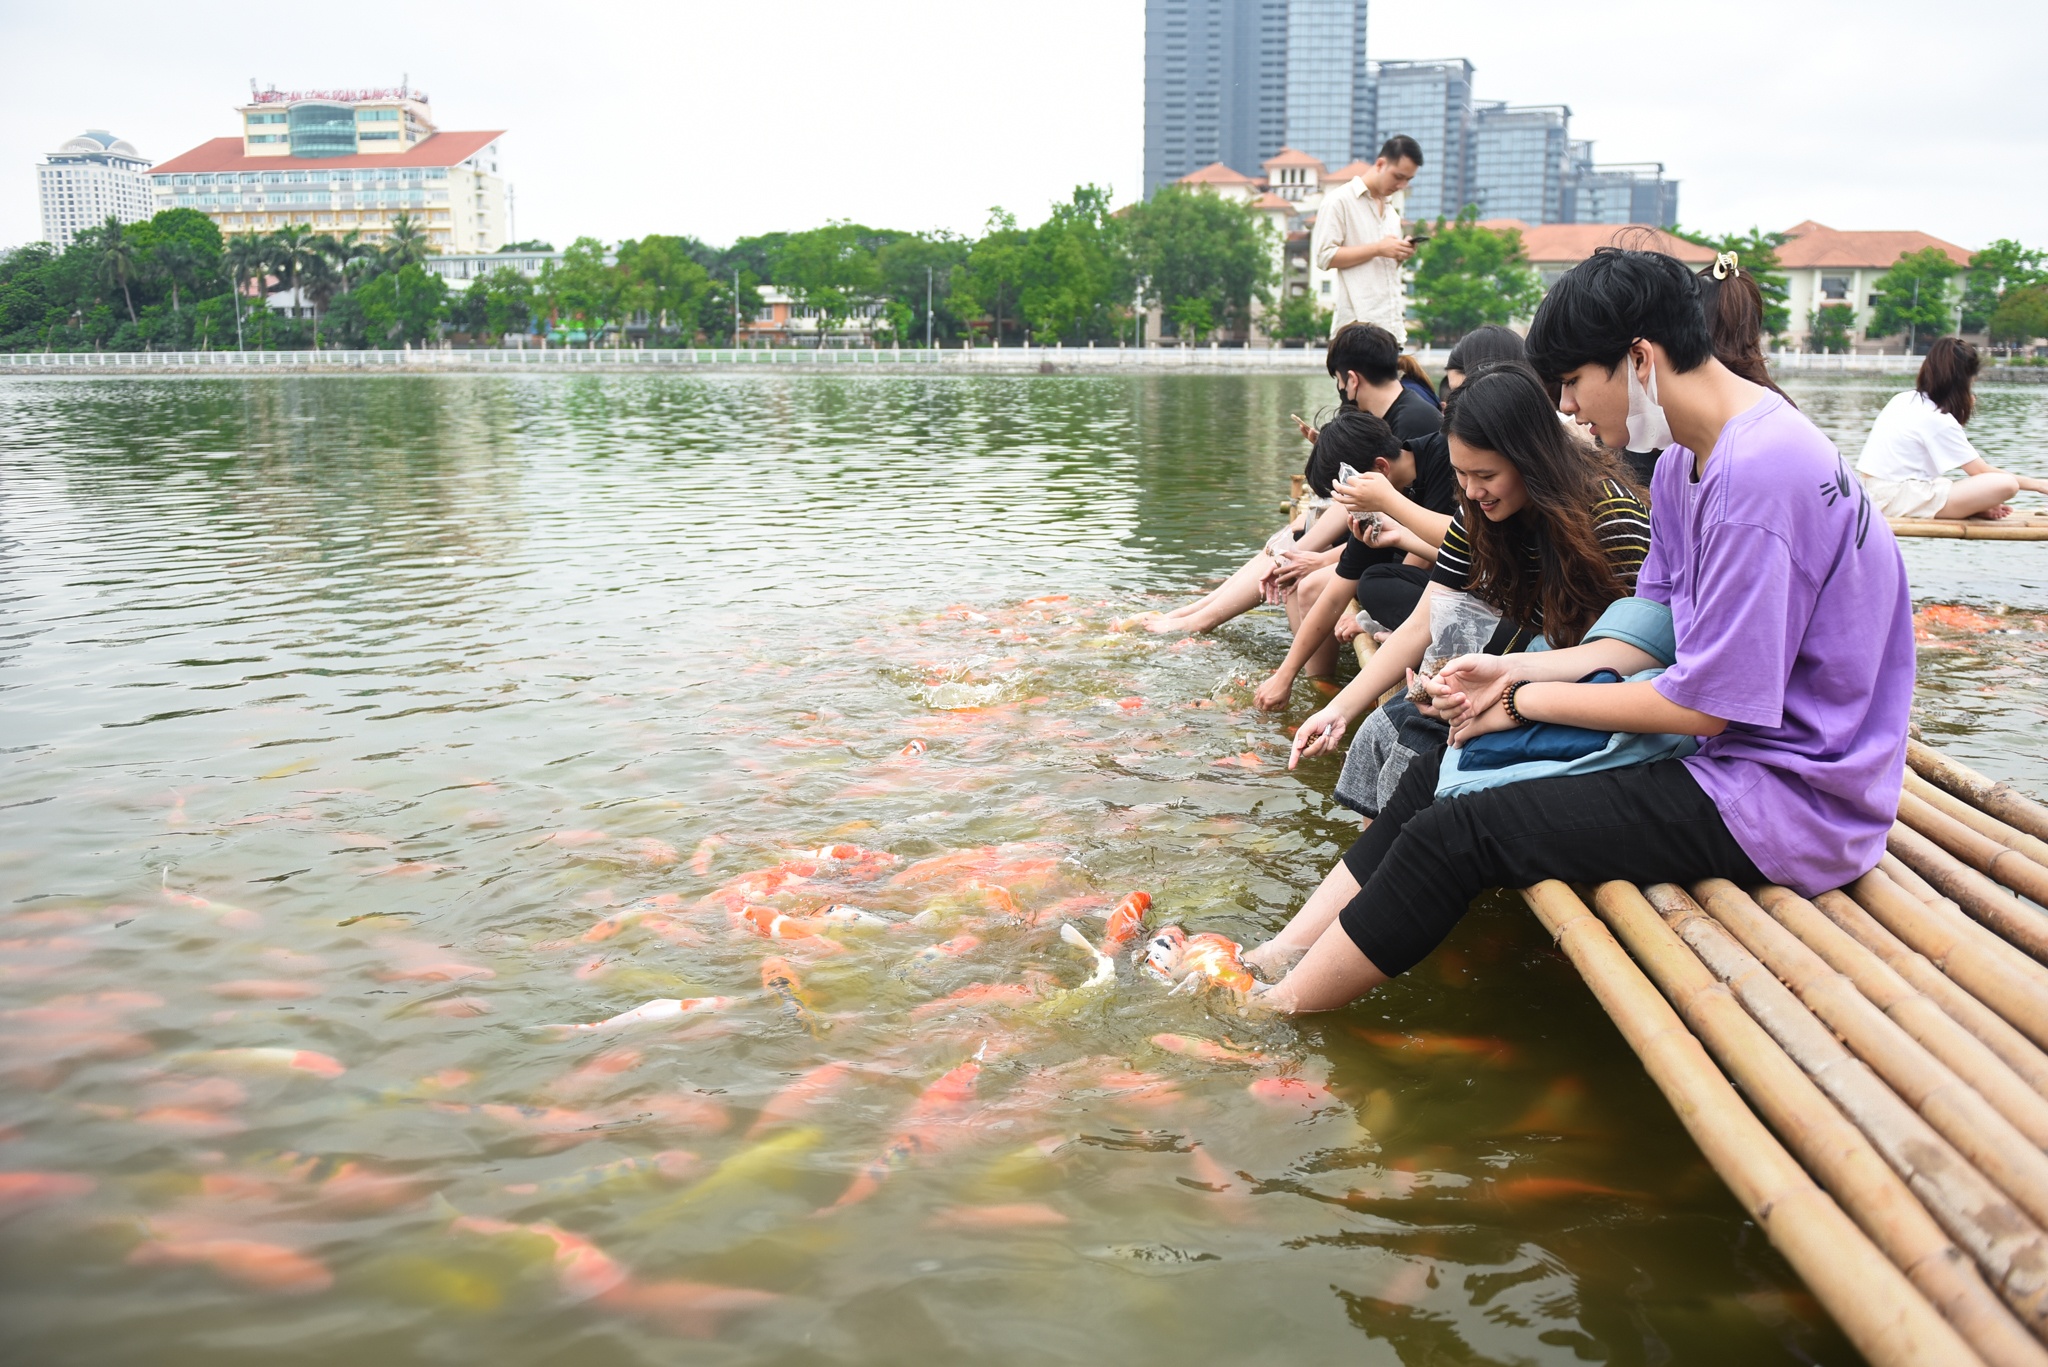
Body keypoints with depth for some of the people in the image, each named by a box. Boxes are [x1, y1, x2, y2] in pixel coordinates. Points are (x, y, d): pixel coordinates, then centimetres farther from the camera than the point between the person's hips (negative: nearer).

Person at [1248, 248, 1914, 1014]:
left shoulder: (1760, 473, -23)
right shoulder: (1686, 459, 8)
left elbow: (1702, 703, -21)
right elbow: (1651, 639, 11)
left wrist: (1526, 701, -11)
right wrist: (1515, 670, -2)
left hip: (1784, 798, -10)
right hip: (1726, 753, 10)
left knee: (1453, 835, -17)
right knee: (1436, 777, 6)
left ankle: (1264, 1018, -3)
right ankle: (1267, 964, 11)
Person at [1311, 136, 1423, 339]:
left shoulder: (1391, 208, 22)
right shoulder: (1340, 200, -2)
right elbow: (1324, 257, -10)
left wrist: (1401, 253, 5)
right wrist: (1378, 249, -15)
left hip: (1392, 322, 7)